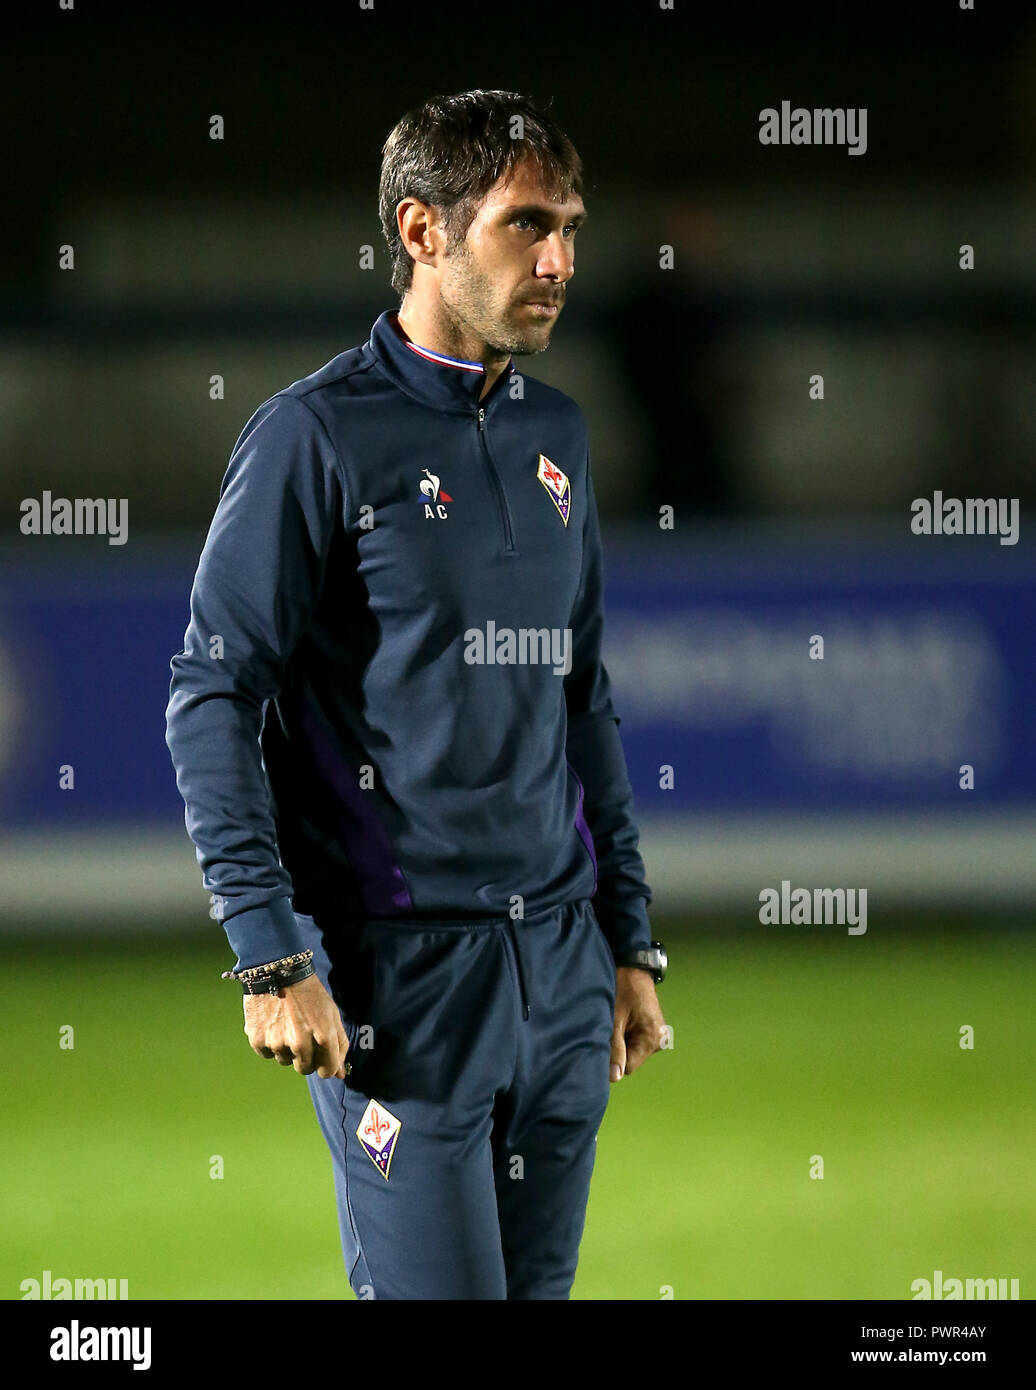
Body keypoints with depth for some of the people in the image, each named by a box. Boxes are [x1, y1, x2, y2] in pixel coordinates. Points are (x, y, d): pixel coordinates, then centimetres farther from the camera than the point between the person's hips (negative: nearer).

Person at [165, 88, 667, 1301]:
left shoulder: (555, 434, 13)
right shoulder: (318, 437, -8)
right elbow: (211, 699, -9)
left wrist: (631, 937, 17)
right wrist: (270, 956, -16)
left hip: (559, 958, 6)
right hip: (401, 965, -6)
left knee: (539, 1288, 9)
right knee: (433, 1293, -8)